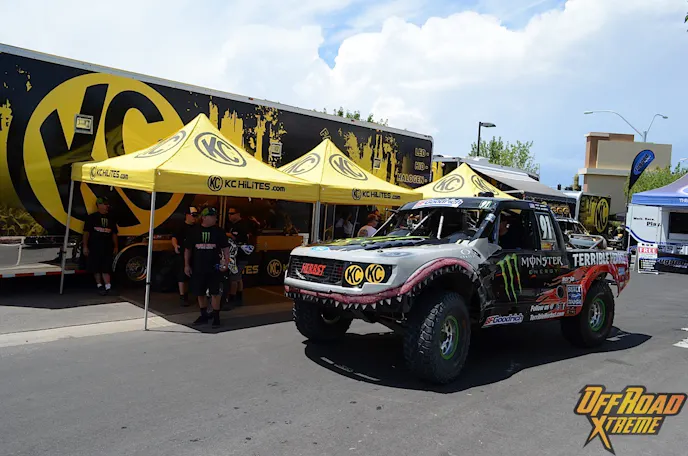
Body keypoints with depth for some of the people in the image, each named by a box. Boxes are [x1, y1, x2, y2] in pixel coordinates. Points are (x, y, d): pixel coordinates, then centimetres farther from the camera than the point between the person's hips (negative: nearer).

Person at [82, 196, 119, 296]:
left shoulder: (111, 218, 12)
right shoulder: (92, 217, 2)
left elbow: (114, 234, 15)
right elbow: (86, 232, -1)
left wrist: (115, 247, 10)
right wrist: (85, 246, -6)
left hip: (107, 247, 2)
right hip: (94, 247, -2)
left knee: (106, 268, -3)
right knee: (96, 267, 4)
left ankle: (107, 286, -8)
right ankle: (99, 285, 15)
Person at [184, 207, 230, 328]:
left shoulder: (218, 231, 2)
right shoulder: (194, 231, 4)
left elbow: (225, 248, 4)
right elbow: (187, 249, 9)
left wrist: (225, 262, -8)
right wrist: (186, 265, 5)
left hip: (214, 268, -2)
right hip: (198, 268, 2)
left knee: (215, 293, -2)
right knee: (200, 293, 11)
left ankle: (216, 317, 9)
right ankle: (204, 315, 27)